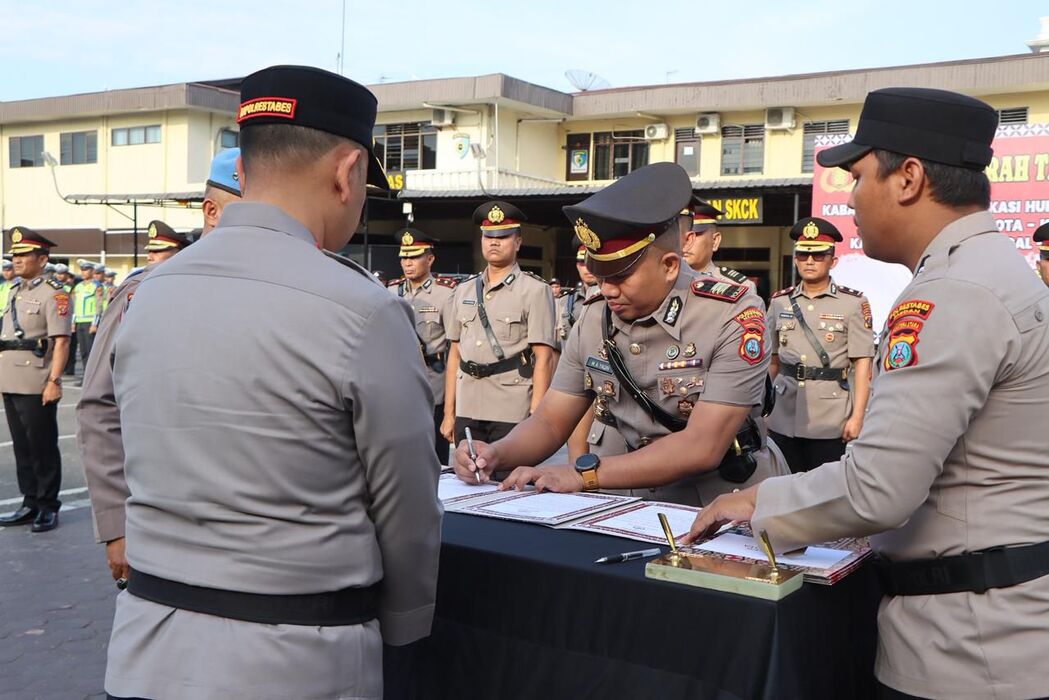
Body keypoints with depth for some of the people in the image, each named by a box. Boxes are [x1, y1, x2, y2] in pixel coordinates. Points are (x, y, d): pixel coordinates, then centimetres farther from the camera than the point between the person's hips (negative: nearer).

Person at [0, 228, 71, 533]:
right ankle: (30, 504, 21)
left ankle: (48, 507, 10)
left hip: (37, 387, -8)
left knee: (43, 449, 1)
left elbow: (61, 342, -15)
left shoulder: (53, 294, -8)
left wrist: (54, 381, -20)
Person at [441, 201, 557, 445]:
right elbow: (455, 354, 16)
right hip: (467, 412, 5)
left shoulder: (535, 290, -1)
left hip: (512, 415, -4)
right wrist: (449, 413, 12)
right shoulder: (464, 290, 14)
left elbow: (544, 358, -7)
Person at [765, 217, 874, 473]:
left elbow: (862, 364, -4)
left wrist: (857, 416, -10)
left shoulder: (853, 303, -1)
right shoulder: (779, 302, 10)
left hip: (831, 422, -3)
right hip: (783, 419, 4)